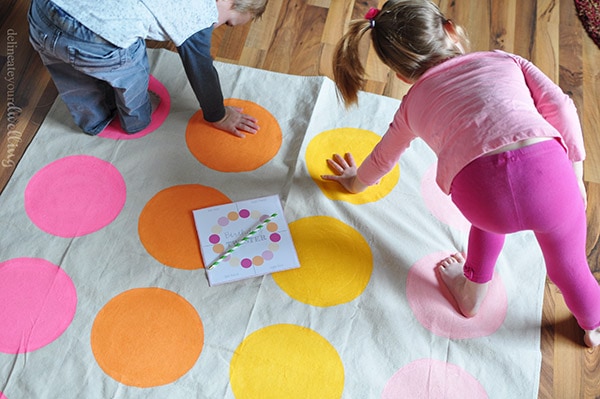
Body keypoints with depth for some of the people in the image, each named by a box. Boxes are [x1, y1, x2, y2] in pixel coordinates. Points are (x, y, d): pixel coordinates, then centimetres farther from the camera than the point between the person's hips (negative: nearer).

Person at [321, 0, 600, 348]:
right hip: (546, 167, 0)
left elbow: (383, 158, 47)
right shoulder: (504, 60, 29)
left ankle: (472, 291, 53)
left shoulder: (413, 103, 30)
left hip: (476, 194, 0)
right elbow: (560, 106, 16)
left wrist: (357, 181, 67)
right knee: (568, 265, 29)